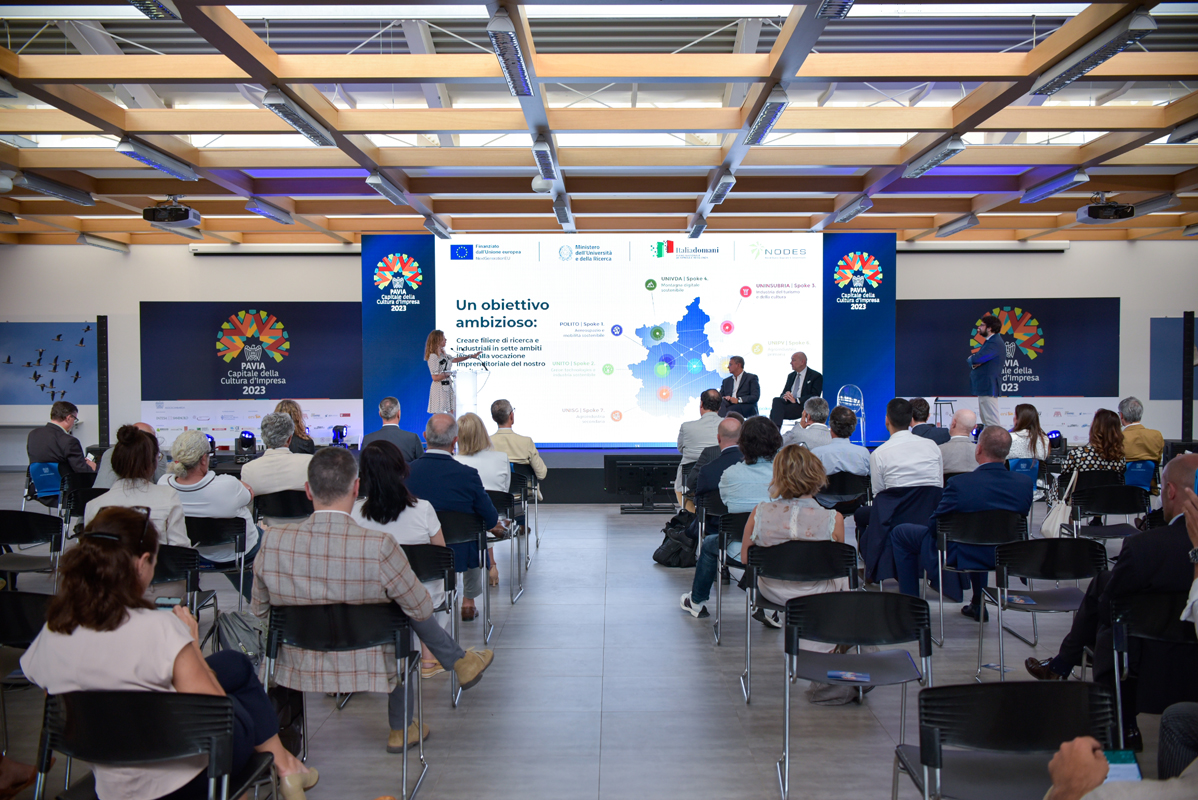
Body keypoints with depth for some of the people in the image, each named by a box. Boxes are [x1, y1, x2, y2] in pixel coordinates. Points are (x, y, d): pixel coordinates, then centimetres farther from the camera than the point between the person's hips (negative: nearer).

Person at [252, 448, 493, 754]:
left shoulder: (272, 541, -18)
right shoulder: (379, 546, -29)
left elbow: (260, 610, -1)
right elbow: (422, 610, -14)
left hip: (298, 668, 4)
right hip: (368, 668, -4)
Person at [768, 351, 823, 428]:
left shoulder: (816, 376, 4)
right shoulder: (791, 376, 23)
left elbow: (814, 396, -8)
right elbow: (783, 394, 19)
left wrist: (796, 400, -20)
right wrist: (785, 396, -8)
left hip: (803, 406, -5)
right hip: (789, 403, 6)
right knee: (776, 400, -29)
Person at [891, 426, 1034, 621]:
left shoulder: (960, 483, -28)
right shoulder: (1025, 483, -15)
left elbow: (935, 526, -15)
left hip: (959, 558, -5)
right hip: (1004, 557, 5)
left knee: (900, 532, 16)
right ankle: (978, 603, 43)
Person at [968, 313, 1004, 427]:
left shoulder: (994, 343, -18)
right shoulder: (991, 341, 17)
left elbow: (976, 359, -26)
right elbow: (975, 360, 16)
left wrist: (972, 360, -2)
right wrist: (974, 363, -8)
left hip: (988, 387, -11)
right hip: (984, 387, 11)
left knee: (991, 422, -10)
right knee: (985, 421, 17)